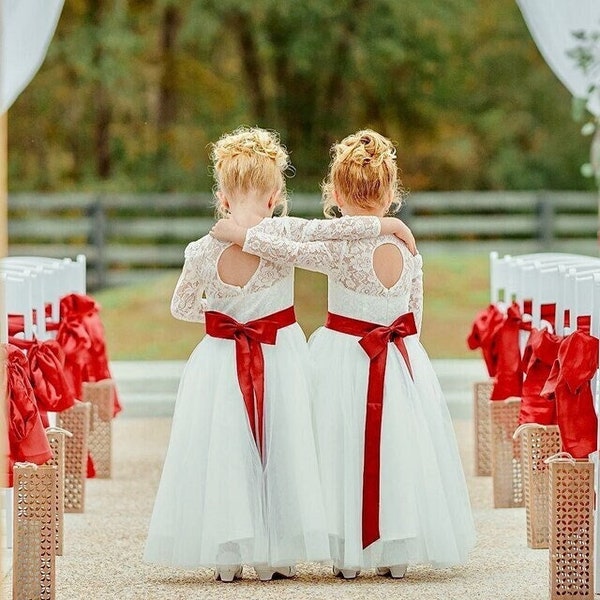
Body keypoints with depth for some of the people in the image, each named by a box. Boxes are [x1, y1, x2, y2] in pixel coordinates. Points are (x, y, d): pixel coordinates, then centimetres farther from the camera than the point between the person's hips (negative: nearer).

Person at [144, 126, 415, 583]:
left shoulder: (201, 252, -8)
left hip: (222, 364, 1)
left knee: (223, 455, 8)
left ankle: (227, 556, 10)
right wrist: (387, 224, -3)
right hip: (279, 358, -1)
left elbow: (181, 308, 7)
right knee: (280, 450, 9)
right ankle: (275, 557, 12)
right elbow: (342, 229, -19)